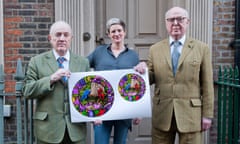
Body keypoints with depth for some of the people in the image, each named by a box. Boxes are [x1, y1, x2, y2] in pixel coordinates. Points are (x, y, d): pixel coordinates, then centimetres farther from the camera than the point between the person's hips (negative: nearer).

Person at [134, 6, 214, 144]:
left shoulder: (202, 48, 3)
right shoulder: (155, 49, 8)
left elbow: (207, 84, 1)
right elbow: (151, 79, 12)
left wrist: (207, 114, -1)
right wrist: (144, 70, -10)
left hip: (190, 114, -1)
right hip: (162, 114, 2)